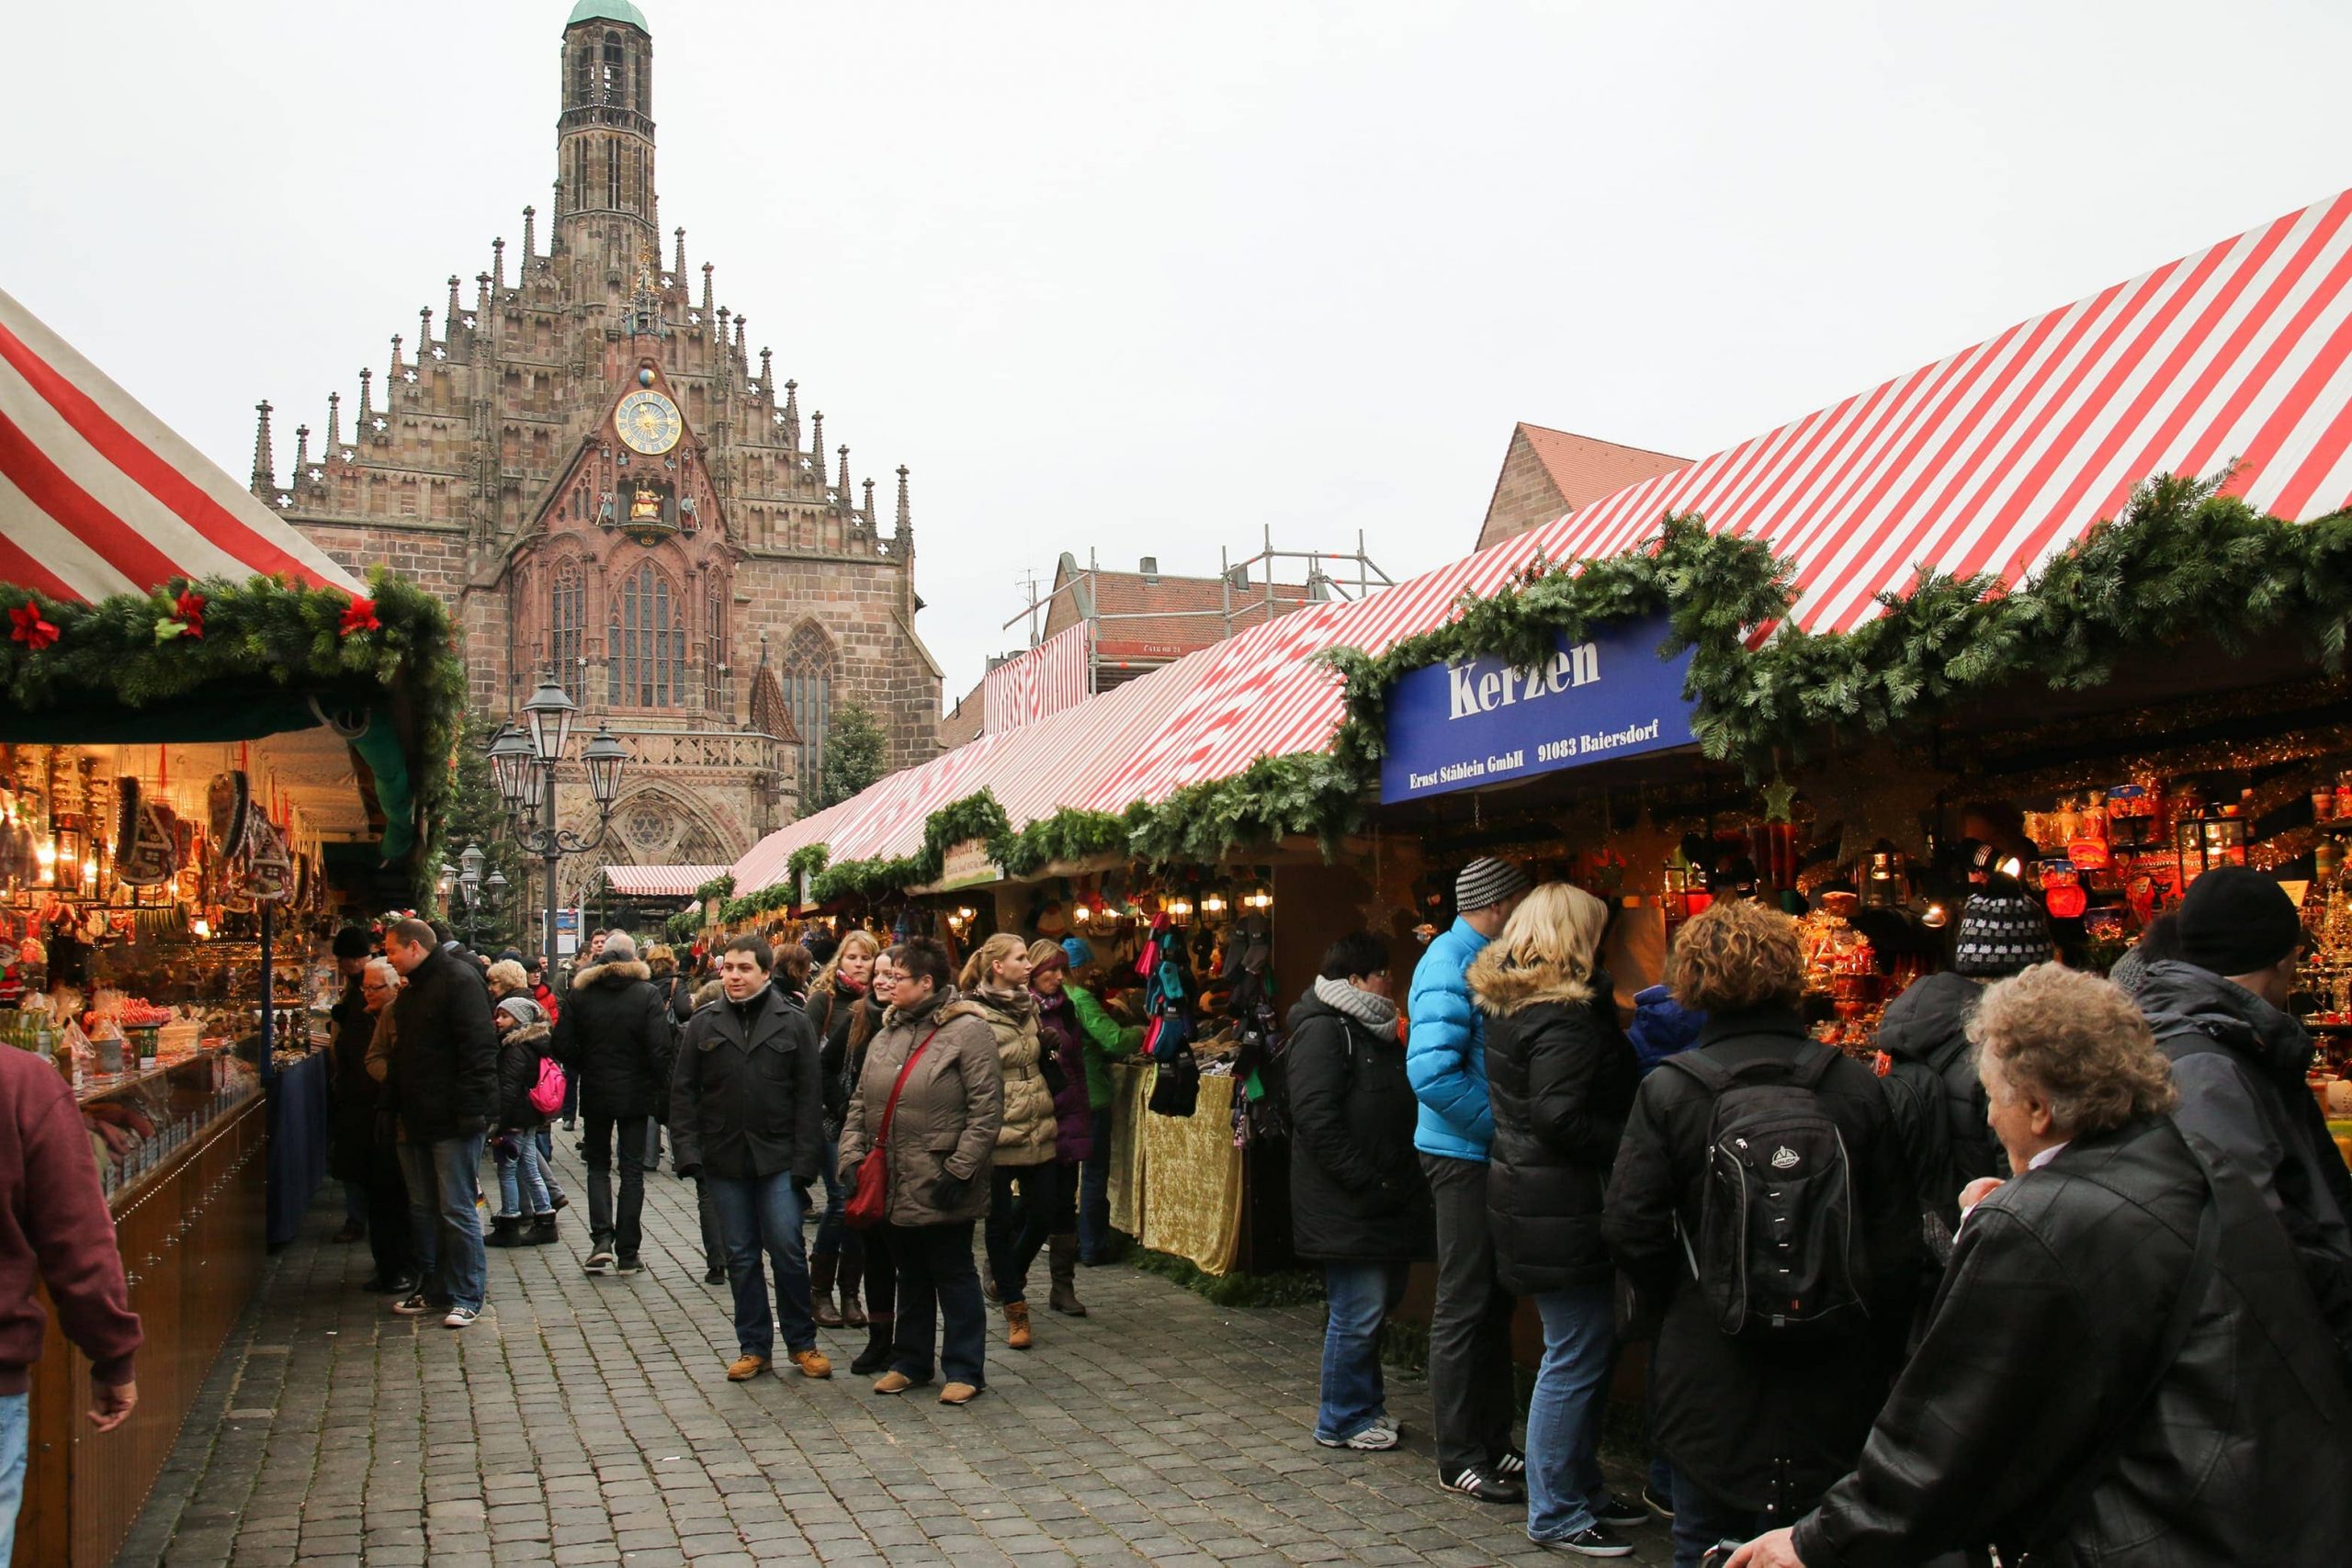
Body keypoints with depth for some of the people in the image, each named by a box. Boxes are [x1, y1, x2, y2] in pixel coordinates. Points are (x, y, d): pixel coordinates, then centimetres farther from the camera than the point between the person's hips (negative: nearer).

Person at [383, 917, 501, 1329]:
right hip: (417, 1120, 9)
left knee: (457, 1211, -3)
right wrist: (398, 1108, 15)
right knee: (423, 1209, 14)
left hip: (452, 1122, -9)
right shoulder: (410, 990, 17)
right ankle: (433, 1290, 24)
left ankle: (466, 1297, 5)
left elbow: (478, 1048, -19)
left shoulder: (459, 981, -12)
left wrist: (470, 1110, -23)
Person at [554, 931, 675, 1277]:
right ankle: (627, 1254, 7)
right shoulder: (647, 994, -10)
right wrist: (659, 1084, 1)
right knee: (632, 1170, 6)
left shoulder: (580, 993, -3)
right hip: (636, 1094, -1)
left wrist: (585, 1071, 14)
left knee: (598, 1165, 16)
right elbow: (660, 1049, -15)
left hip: (595, 1093, 2)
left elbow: (564, 1047, -3)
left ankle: (601, 1239, -1)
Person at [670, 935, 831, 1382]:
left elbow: (809, 1095, -2)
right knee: (741, 1256, 9)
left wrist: (804, 1160, -9)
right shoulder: (704, 1025, 6)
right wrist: (689, 1151, -5)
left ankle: (802, 1343, 14)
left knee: (787, 1251, -2)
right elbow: (683, 1090, 6)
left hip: (778, 1159, -2)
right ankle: (753, 1346, 19)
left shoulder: (794, 1022, -1)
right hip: (724, 1159, 2)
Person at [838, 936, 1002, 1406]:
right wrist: (852, 1156, 2)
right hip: (893, 1183, 7)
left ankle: (964, 1370, 14)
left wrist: (960, 1170, -18)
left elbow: (986, 1109, -15)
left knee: (953, 1274, 4)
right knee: (910, 1275, 18)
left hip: (940, 1188, -7)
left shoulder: (968, 1031, -11)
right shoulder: (886, 1036, 12)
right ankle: (910, 1362, 30)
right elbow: (861, 1102, 15)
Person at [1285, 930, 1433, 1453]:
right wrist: (1366, 1183, -21)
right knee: (1358, 1312, -4)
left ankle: (1364, 1405, 30)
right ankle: (1343, 1421, 10)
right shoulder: (1322, 1030, -14)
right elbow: (1316, 1118, -21)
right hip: (1346, 1206, -10)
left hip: (1380, 1202, 10)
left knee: (1379, 1300, 16)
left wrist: (1400, 1183, 13)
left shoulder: (1372, 1030, 18)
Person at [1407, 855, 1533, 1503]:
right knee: (1464, 1307, 0)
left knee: (1494, 1301, 16)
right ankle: (1459, 1457, 10)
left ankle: (1493, 1439, 27)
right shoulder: (1450, 963, -17)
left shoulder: (1482, 960, 11)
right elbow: (1432, 1071, -27)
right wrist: (1504, 1122, -21)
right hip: (1464, 1153, -9)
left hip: (1494, 1155, 9)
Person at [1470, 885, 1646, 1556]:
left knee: (1591, 1345, 19)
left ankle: (1580, 1484, 31)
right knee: (1576, 1356, -1)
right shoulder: (1565, 1015, -18)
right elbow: (1561, 1118, -25)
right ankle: (1555, 1513, 10)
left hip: (1527, 1191, 10)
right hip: (1561, 1208, -10)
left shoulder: (1509, 1002, 12)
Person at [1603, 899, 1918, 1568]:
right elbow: (1899, 1238, -1)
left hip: (1708, 1379, -1)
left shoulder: (1667, 1090, -11)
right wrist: (1877, 1348, 11)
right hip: (1832, 1384, 2)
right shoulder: (1856, 1086, -6)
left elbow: (1631, 1231, -9)